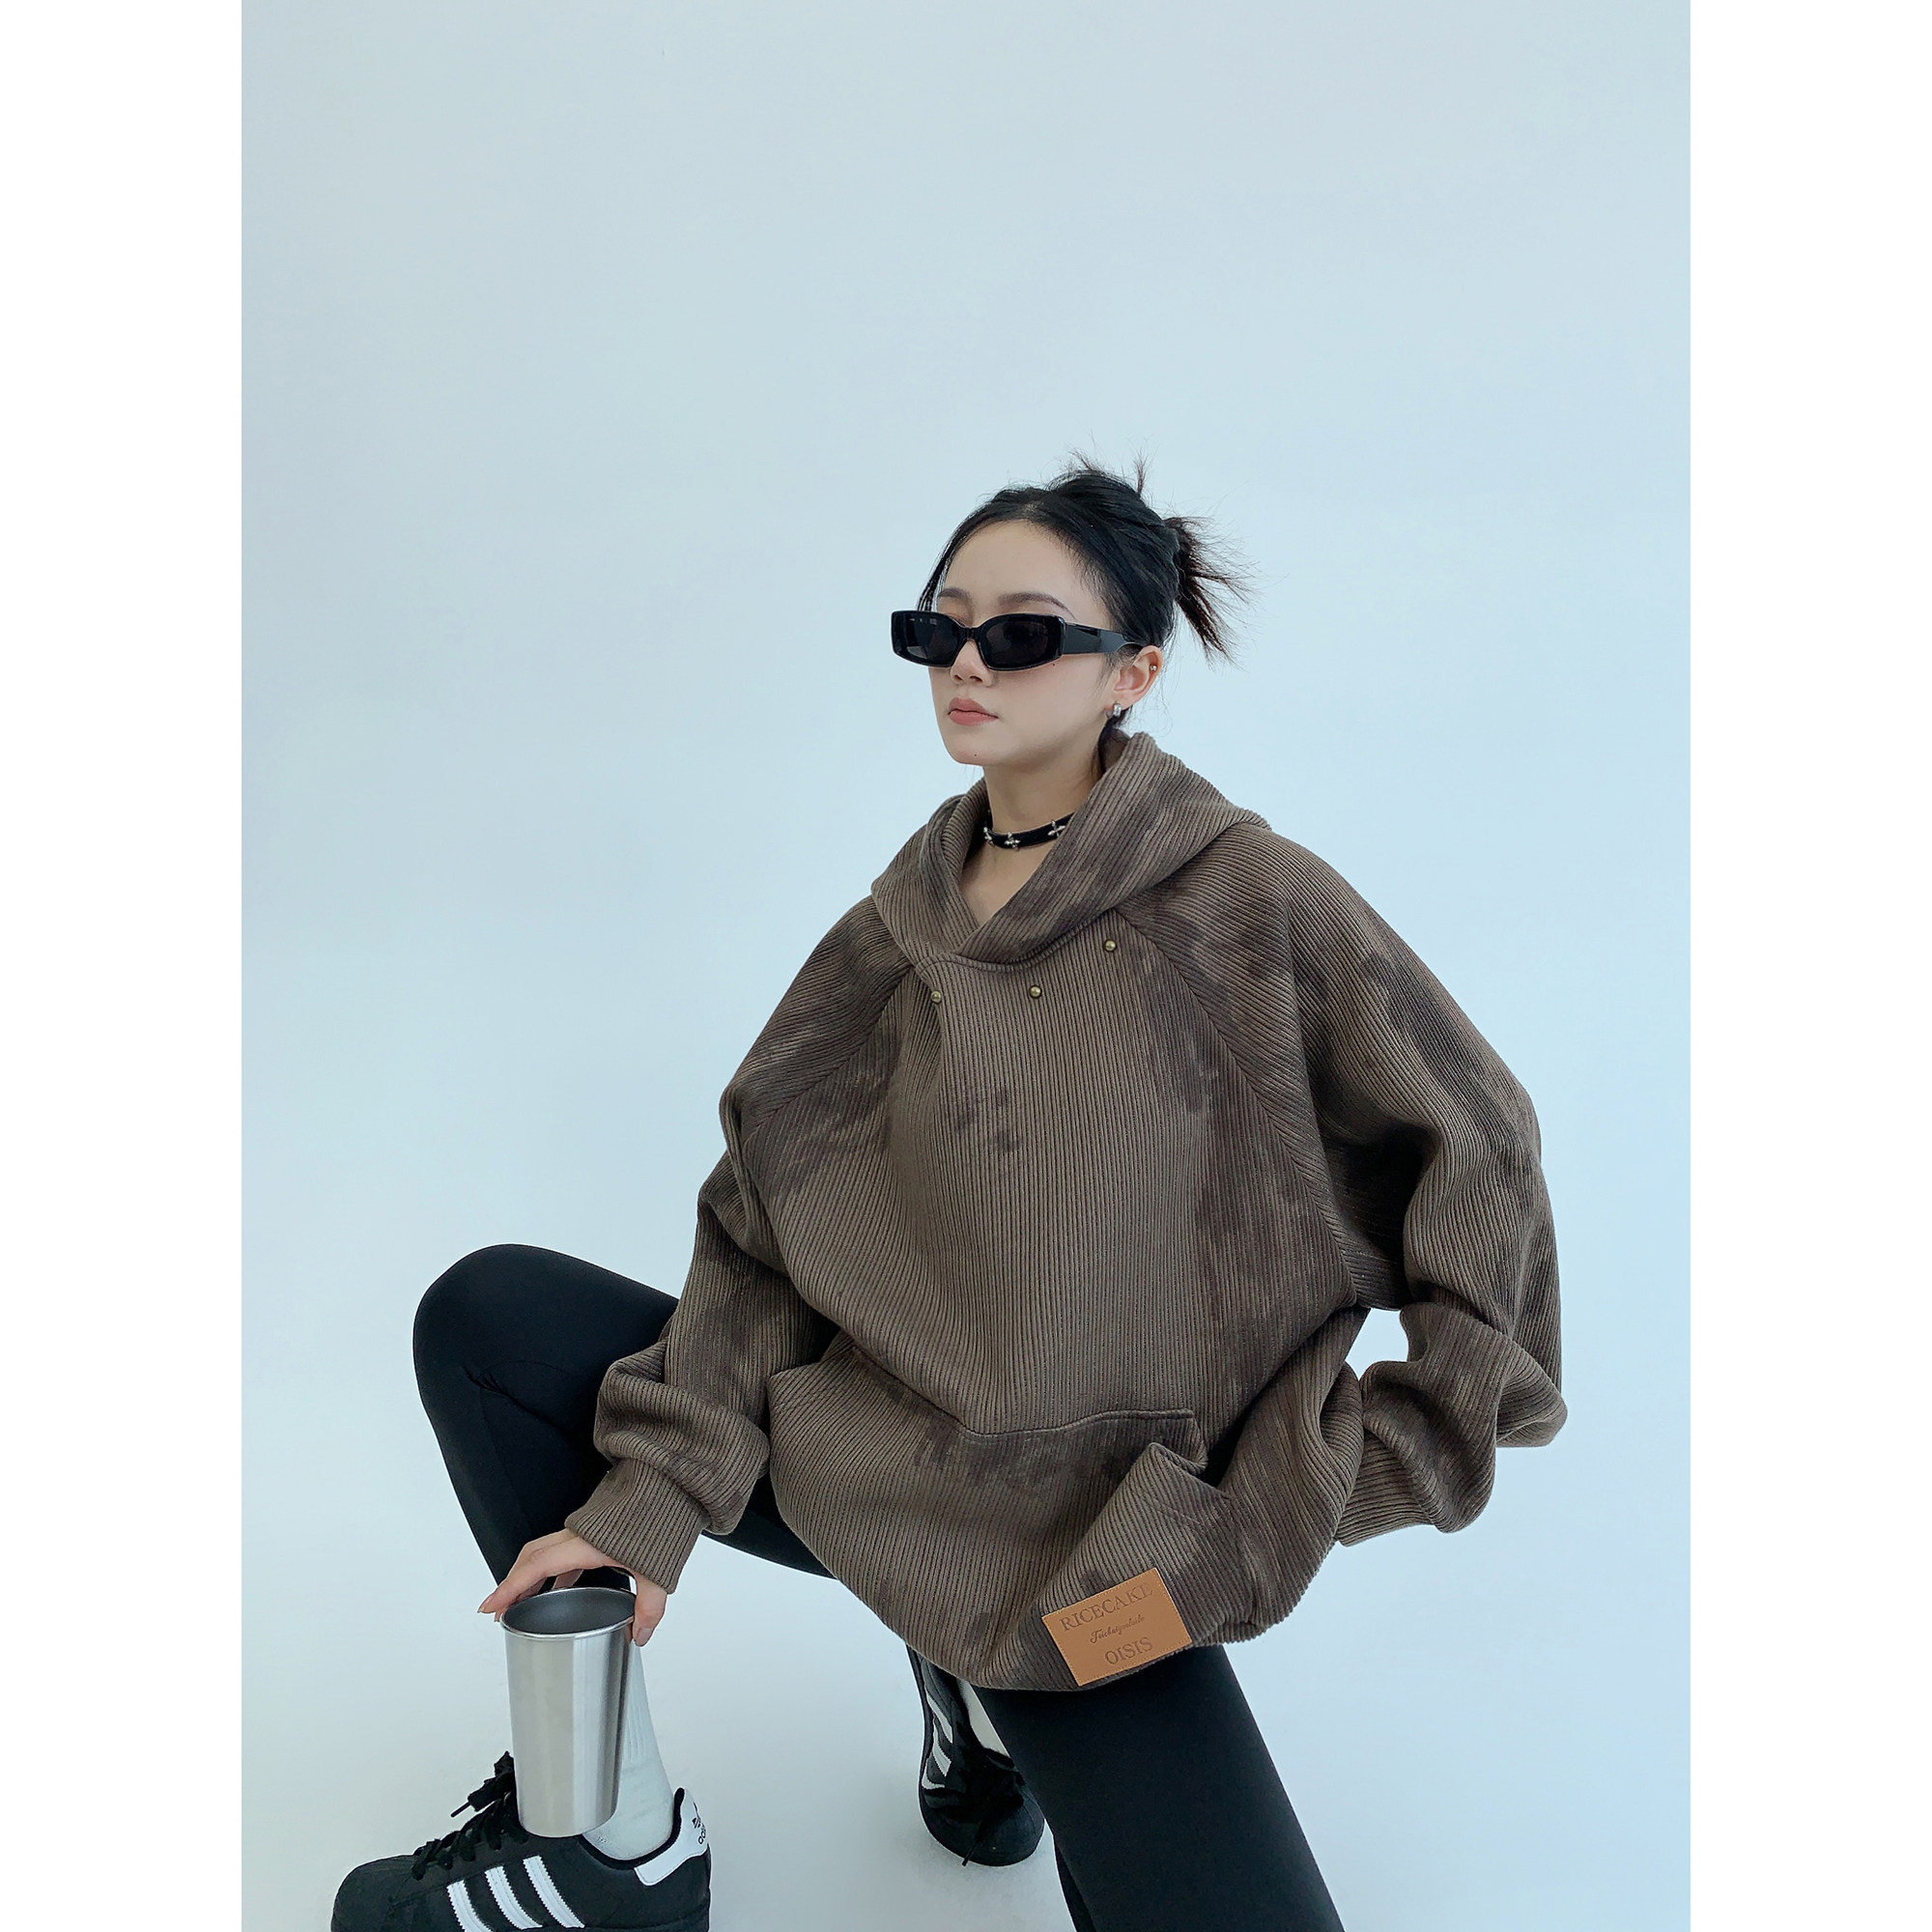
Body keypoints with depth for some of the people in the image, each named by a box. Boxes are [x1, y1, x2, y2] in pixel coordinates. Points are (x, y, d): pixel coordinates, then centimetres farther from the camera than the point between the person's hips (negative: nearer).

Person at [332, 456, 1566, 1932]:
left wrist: (1354, 1469, -8)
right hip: (850, 1443, 4)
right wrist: (653, 1493, -9)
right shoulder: (905, 922, 3)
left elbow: (1482, 1163, -7)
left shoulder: (1253, 901, -10)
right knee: (485, 1315, -4)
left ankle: (989, 1686, 11)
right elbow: (765, 1227, 0)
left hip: (1092, 1540, -4)